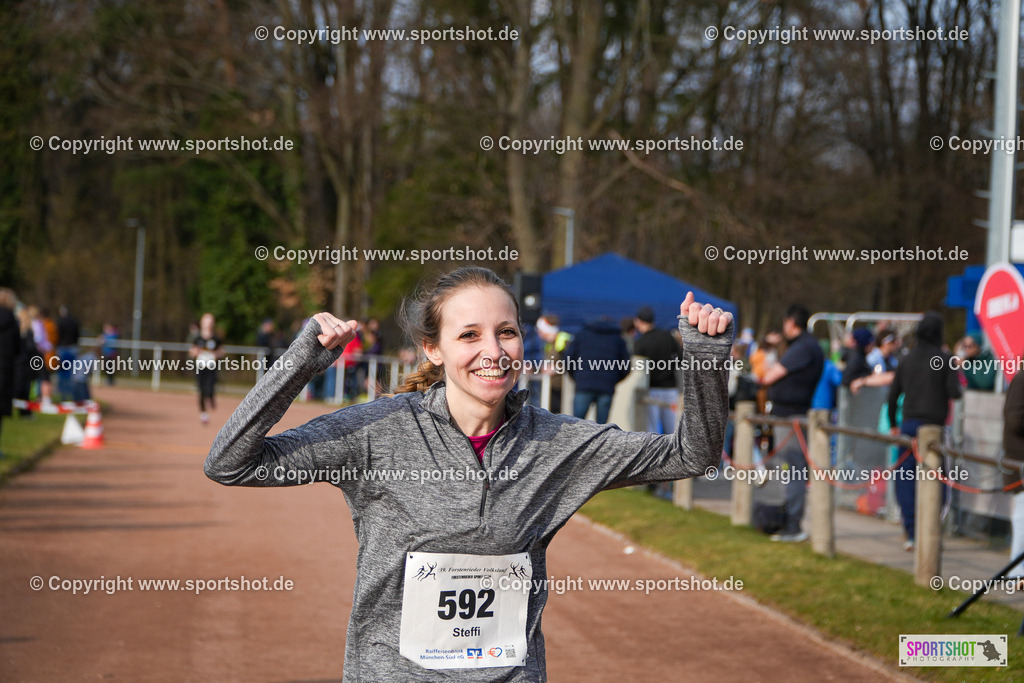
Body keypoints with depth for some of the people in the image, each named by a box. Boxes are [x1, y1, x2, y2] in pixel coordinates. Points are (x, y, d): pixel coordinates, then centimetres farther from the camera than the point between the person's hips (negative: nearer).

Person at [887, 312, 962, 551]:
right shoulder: (945, 359, -3)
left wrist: (893, 424, 24)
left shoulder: (906, 359, 8)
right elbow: (954, 392, -10)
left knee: (905, 481, 6)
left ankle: (911, 533, 0)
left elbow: (892, 395, 12)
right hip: (934, 425, -3)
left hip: (909, 424, 3)